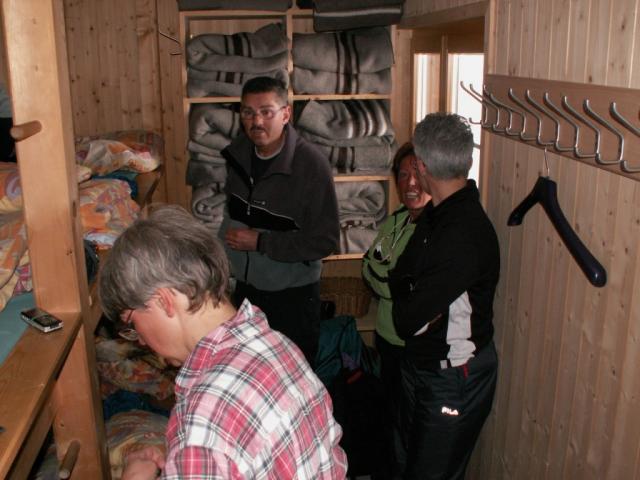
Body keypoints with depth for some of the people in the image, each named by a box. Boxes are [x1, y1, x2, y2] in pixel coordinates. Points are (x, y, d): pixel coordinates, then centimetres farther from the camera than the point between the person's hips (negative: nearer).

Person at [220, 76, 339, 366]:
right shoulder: (237, 154, 1)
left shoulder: (311, 164, -21)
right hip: (245, 288, 6)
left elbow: (325, 241, -21)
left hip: (292, 296, -6)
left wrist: (260, 242, -22)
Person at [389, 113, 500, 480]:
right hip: (422, 365, 9)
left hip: (453, 380, -8)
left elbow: (408, 321, -26)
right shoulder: (438, 213, -2)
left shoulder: (465, 234, -32)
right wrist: (415, 298, -9)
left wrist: (407, 299, -10)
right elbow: (399, 277, 7)